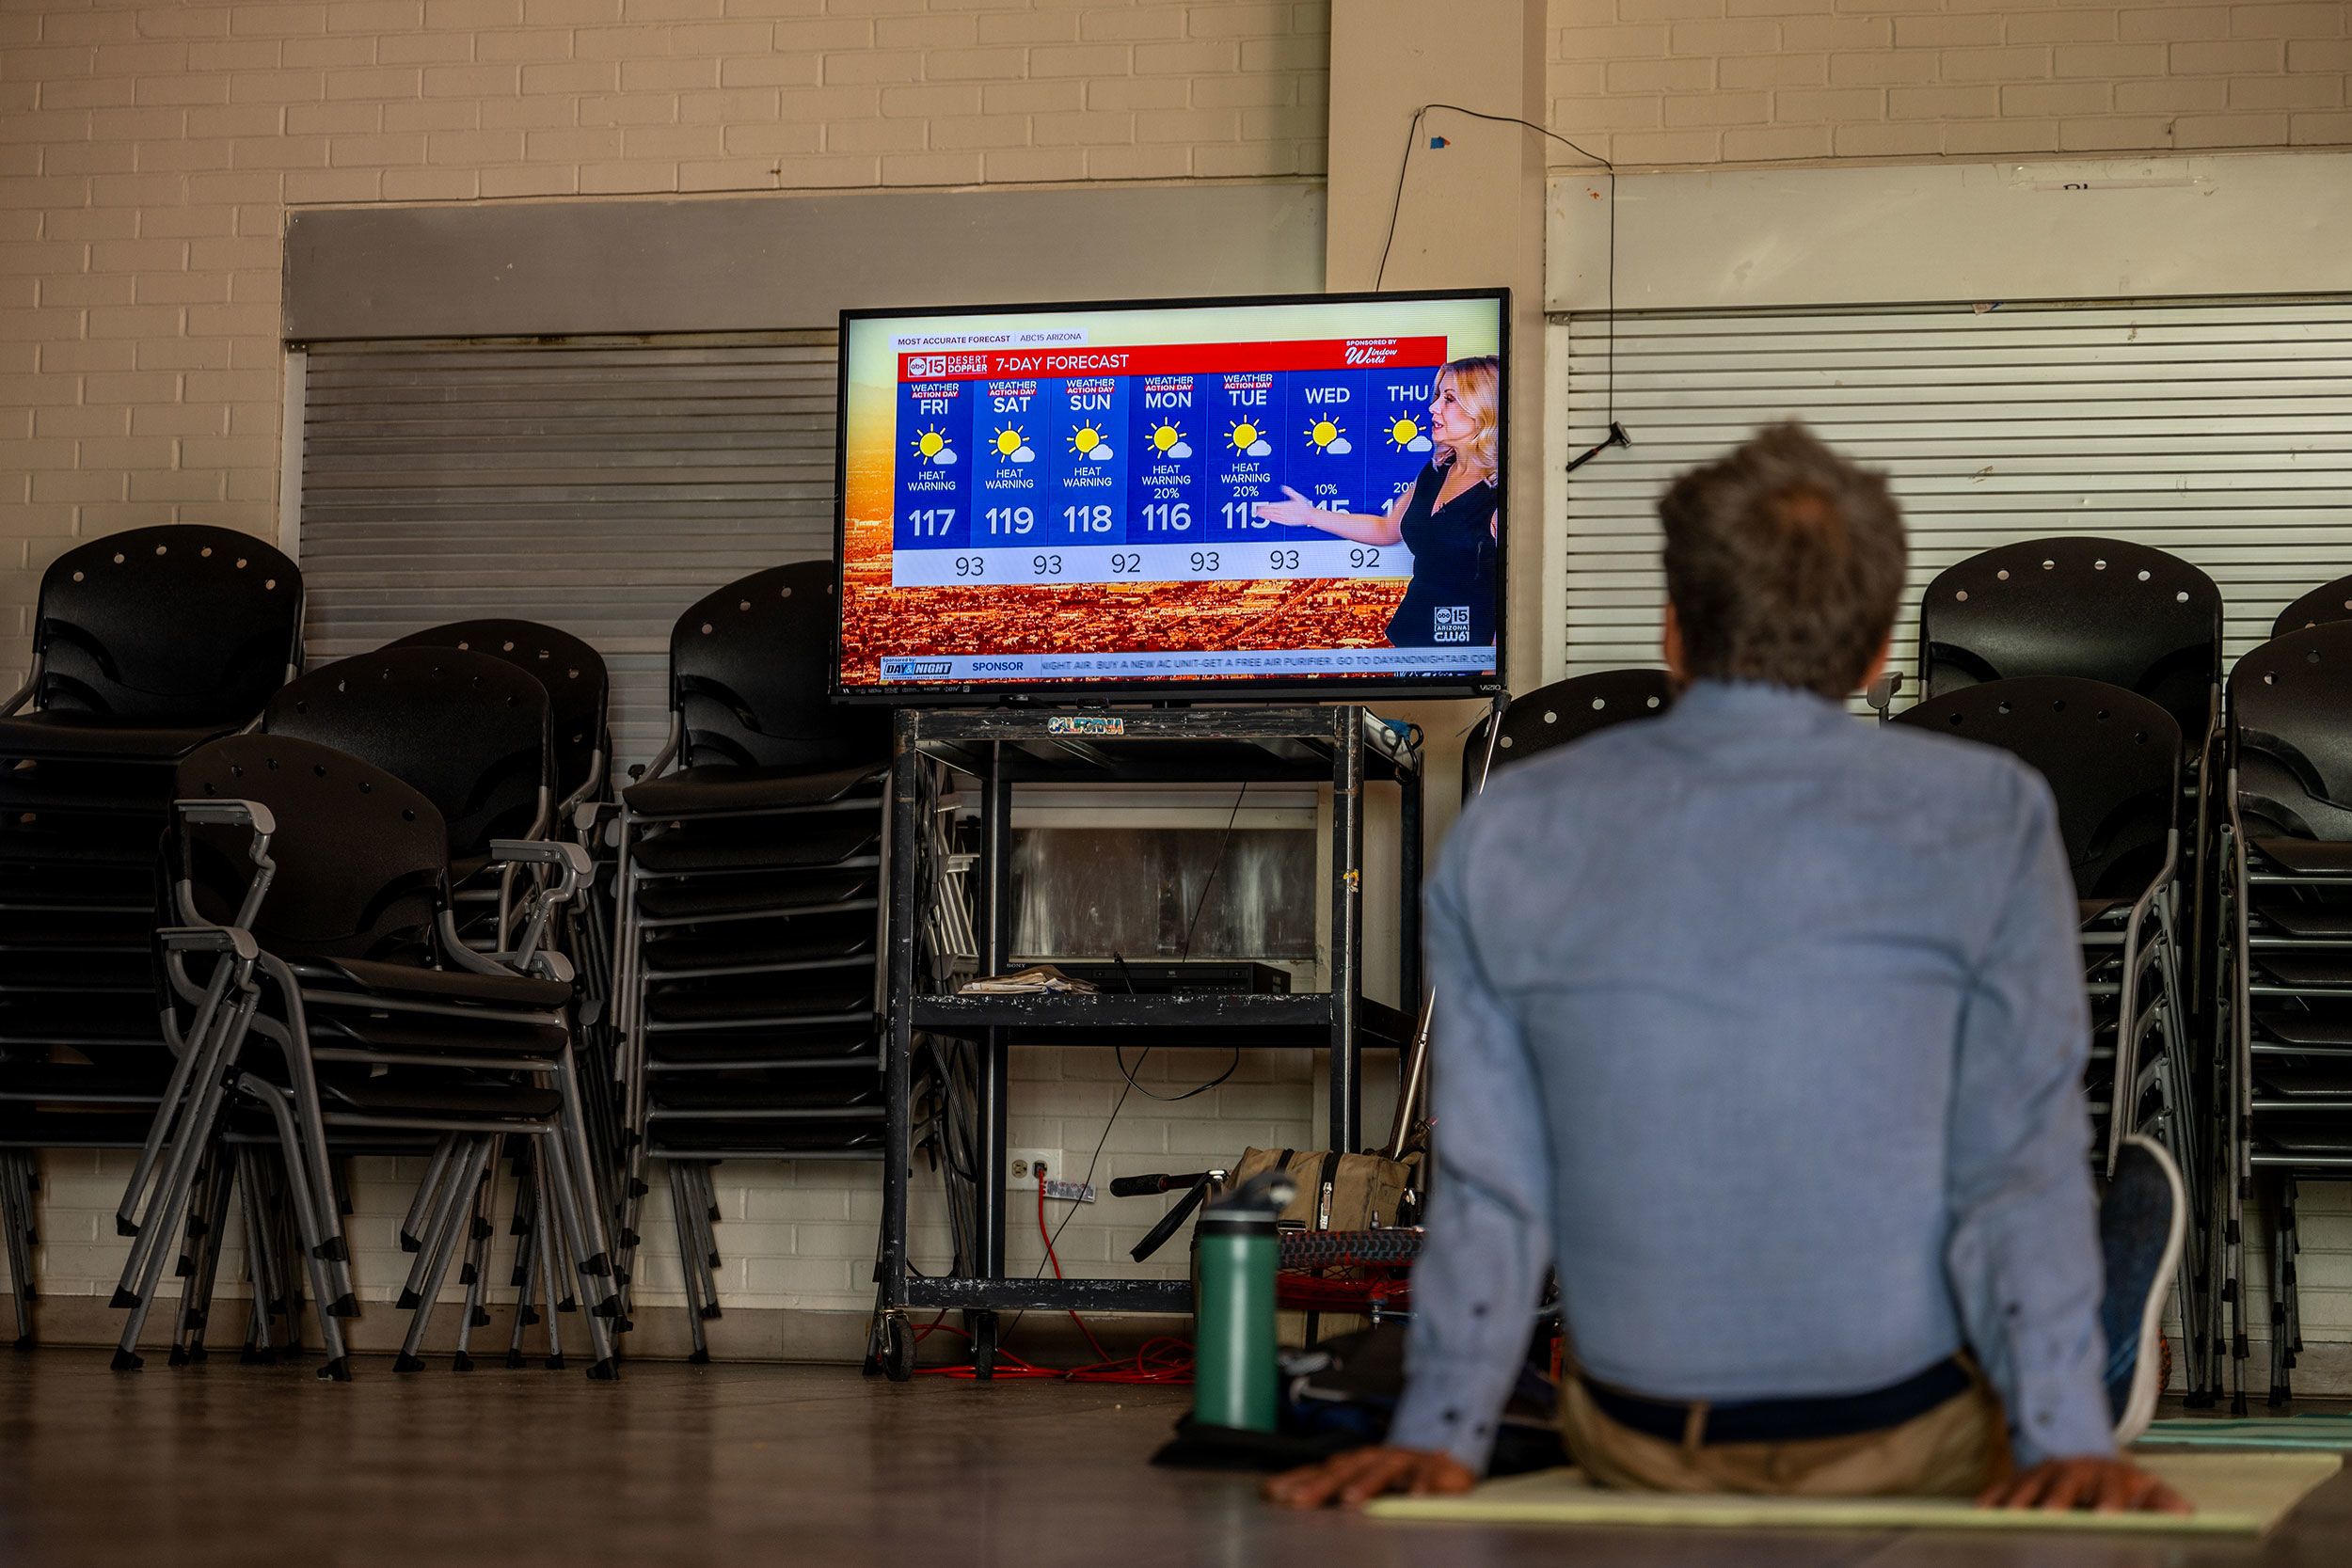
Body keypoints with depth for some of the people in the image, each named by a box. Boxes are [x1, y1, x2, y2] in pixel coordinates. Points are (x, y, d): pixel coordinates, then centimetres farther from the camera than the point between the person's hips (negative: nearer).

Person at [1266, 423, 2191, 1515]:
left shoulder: (1509, 836, -5)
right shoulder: (1984, 818, -11)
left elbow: (1490, 1181, -3)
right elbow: (2020, 1161, -14)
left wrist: (1437, 1436, 3)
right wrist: (2065, 1444, -10)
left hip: (1632, 1452, 3)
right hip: (1911, 1451, -2)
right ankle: (2083, 1403, 53)